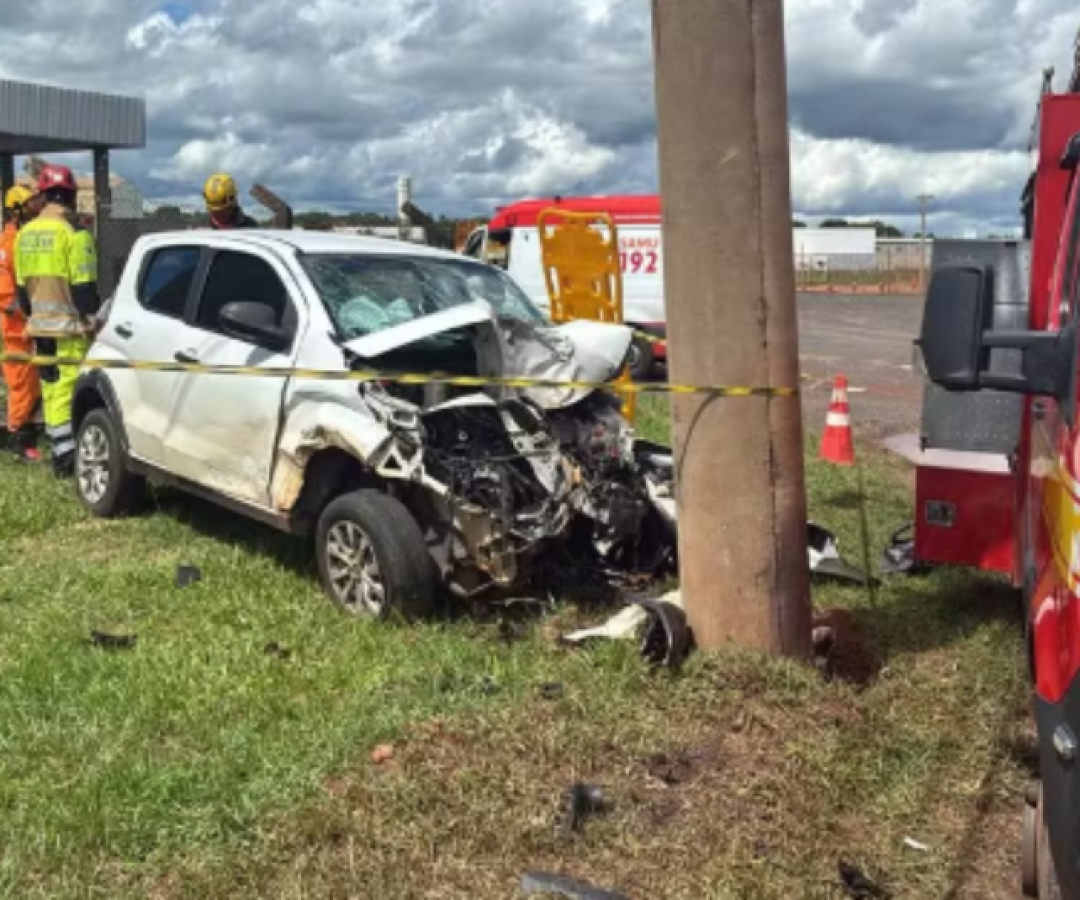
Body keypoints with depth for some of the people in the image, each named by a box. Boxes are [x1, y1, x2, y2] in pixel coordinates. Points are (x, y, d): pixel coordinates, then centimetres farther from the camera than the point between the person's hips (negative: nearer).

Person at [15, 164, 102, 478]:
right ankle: (67, 457, -7)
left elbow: (22, 285, 17)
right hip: (70, 325, -7)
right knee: (70, 388, -5)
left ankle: (60, 452, 18)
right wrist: (95, 319, -8)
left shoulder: (26, 232, 11)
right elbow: (84, 286, -14)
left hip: (40, 325, 7)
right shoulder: (73, 231, -11)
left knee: (52, 388, 13)